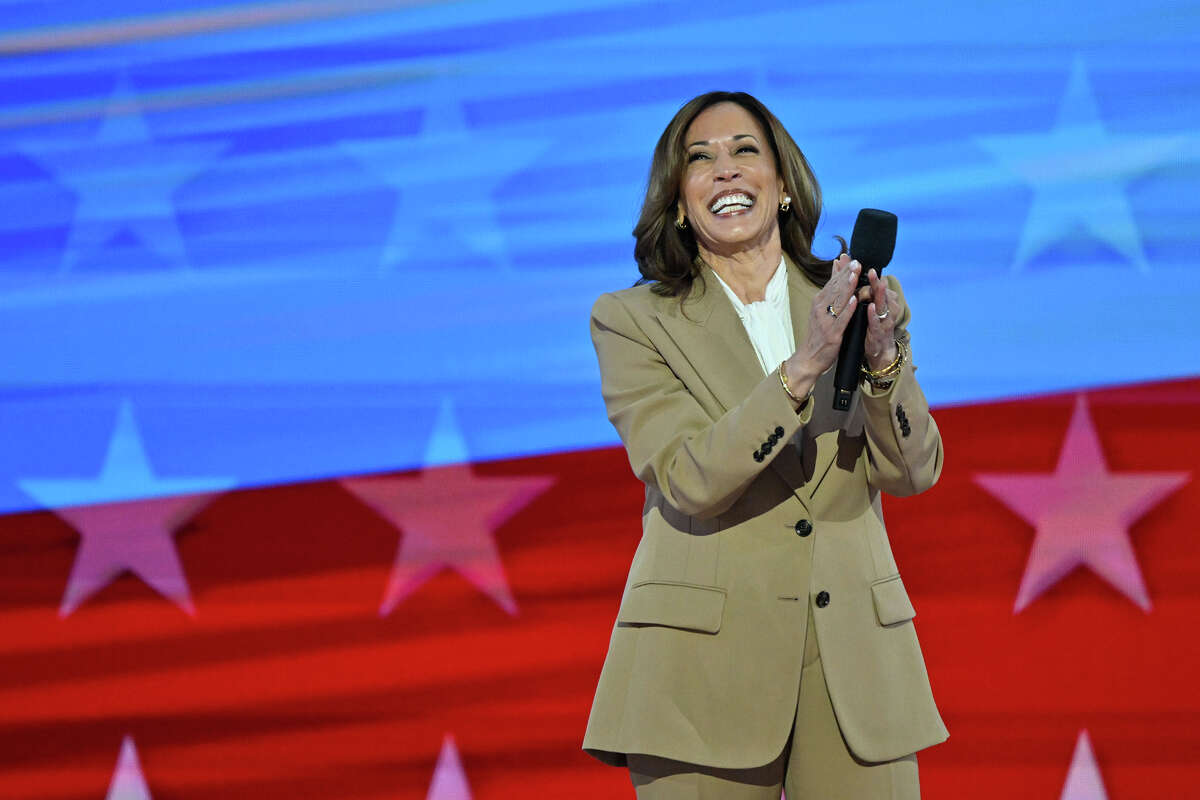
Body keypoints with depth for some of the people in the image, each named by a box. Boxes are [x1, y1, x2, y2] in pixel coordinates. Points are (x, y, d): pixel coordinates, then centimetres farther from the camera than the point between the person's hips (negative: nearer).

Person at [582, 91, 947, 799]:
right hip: (705, 664, -2)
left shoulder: (846, 303, 11)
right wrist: (803, 367, -22)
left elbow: (914, 471, 2)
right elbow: (690, 482, -12)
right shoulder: (631, 321, 2)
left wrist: (883, 358, -16)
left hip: (855, 657, 2)